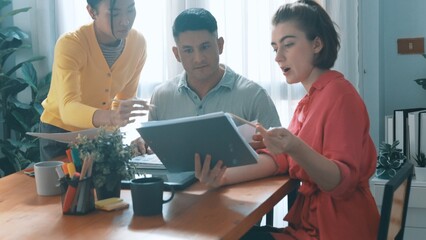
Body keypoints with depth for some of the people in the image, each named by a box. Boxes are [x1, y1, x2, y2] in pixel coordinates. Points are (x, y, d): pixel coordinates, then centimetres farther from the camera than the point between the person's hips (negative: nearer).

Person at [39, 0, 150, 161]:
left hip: (100, 132, 4)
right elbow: (68, 110, -41)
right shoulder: (70, 44, -28)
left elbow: (125, 98, 0)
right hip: (61, 132, -4)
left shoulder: (138, 43, -13)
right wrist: (111, 117, -58)